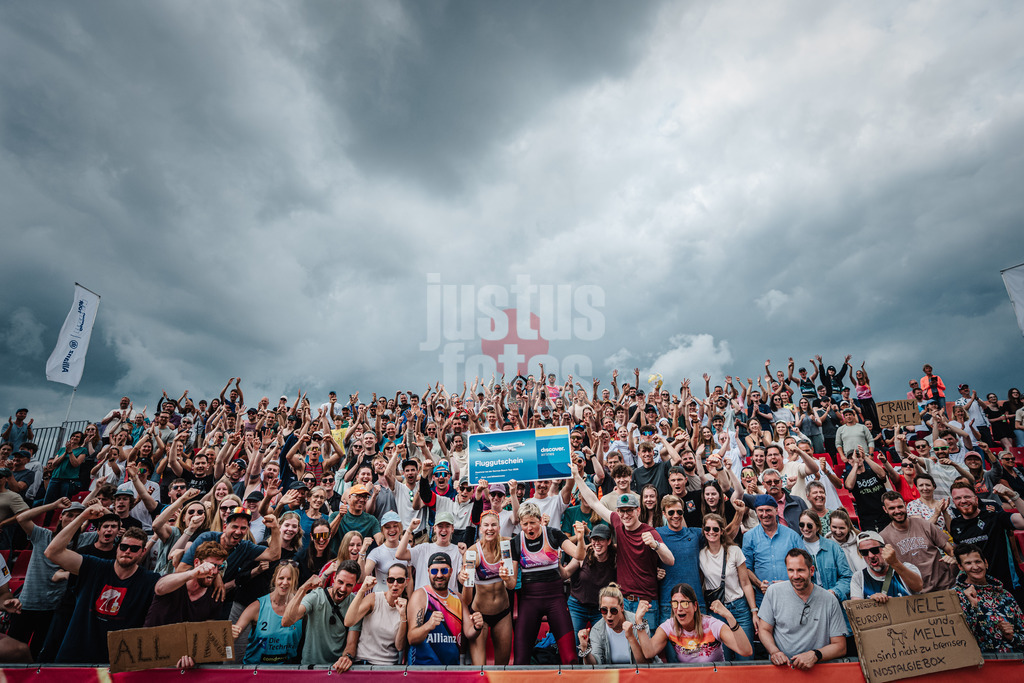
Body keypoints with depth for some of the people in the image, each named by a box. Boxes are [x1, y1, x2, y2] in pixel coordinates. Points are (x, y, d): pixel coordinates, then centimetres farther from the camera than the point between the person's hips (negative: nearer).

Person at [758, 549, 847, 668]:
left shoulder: (829, 600, -1)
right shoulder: (774, 591, 0)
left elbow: (840, 646, 2)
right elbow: (764, 629, 6)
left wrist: (815, 655, -15)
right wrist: (774, 651, -14)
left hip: (816, 667, 1)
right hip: (780, 666, -1)